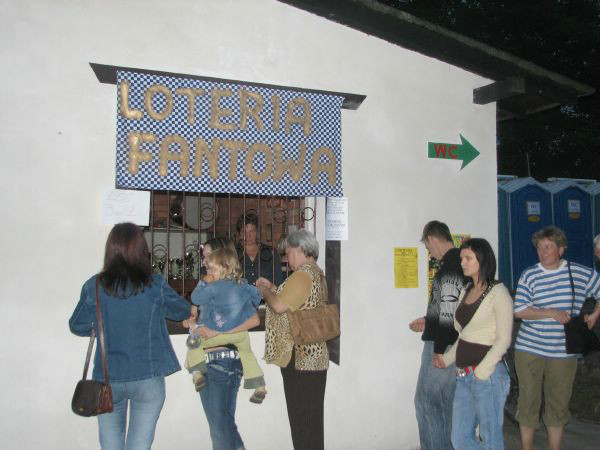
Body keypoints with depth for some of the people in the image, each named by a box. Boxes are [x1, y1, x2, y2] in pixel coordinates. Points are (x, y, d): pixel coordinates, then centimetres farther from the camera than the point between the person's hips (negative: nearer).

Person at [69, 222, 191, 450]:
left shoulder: (94, 286, -7)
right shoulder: (155, 285, -9)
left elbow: (77, 327, 6)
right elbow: (184, 311, 6)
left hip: (108, 378, 1)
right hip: (148, 377, -1)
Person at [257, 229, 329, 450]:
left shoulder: (303, 275, -16)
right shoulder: (317, 273, 16)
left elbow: (280, 306, -23)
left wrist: (265, 291, -5)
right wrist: (272, 288, 14)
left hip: (300, 358, -10)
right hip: (313, 355, 10)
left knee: (302, 419, -1)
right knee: (311, 417, 17)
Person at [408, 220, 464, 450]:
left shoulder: (449, 266, -18)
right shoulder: (459, 263, 12)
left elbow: (448, 311, -22)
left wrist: (439, 350, -18)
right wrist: (428, 322, 23)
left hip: (442, 345, -9)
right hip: (454, 345, 9)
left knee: (426, 402, 0)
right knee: (446, 403, 17)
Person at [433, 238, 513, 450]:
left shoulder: (498, 292, -9)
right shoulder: (465, 291, 12)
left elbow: (504, 339, -13)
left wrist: (481, 372, -16)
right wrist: (447, 359, 8)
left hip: (488, 375, -7)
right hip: (464, 376, 7)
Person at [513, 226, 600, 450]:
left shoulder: (580, 273, 0)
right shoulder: (529, 275, -3)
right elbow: (519, 311, -7)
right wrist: (552, 313, -16)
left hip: (563, 353, 1)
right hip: (529, 350, -1)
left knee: (558, 405, 12)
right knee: (528, 401, 7)